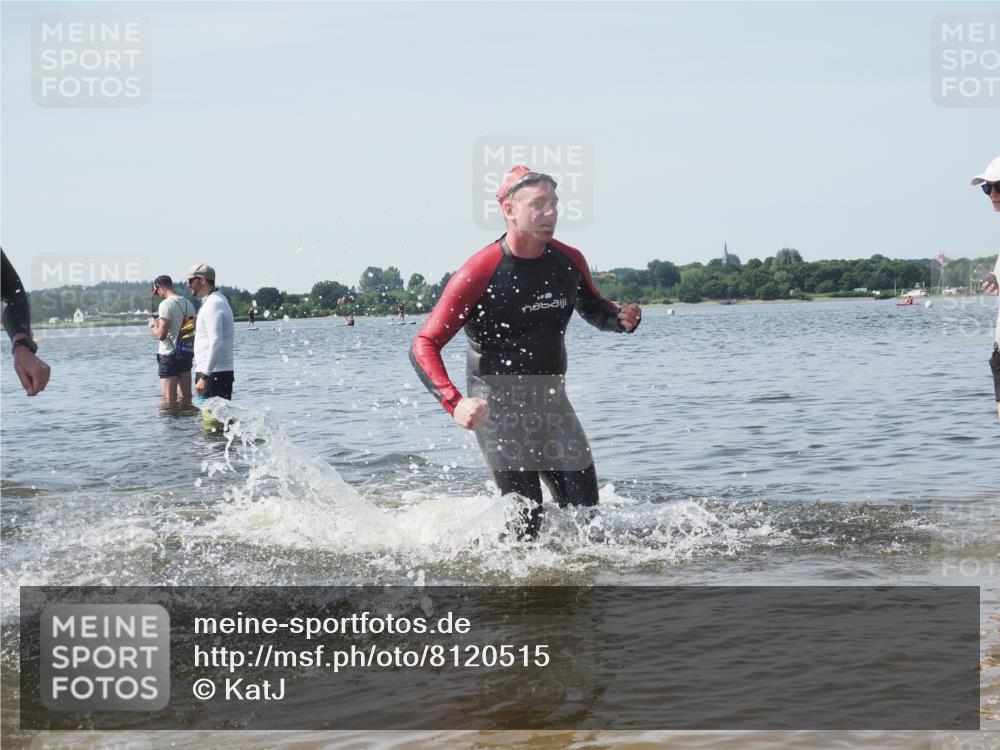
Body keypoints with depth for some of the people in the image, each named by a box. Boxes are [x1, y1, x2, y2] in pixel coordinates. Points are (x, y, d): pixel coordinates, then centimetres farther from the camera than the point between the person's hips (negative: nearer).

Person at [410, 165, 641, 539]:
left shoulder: (569, 261, -1)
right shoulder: (479, 273, -18)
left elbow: (594, 309, 21)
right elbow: (424, 346, -19)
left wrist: (622, 318, -4)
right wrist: (455, 404, -34)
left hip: (551, 400, 5)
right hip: (498, 404, -5)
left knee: (584, 506, 1)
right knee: (526, 514, -12)